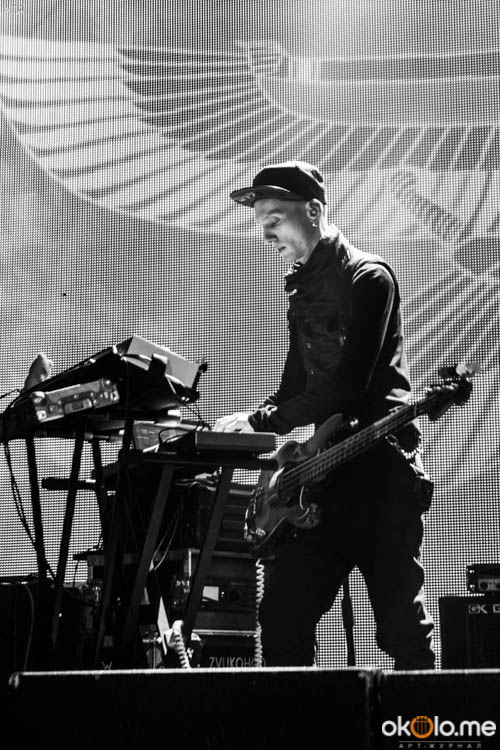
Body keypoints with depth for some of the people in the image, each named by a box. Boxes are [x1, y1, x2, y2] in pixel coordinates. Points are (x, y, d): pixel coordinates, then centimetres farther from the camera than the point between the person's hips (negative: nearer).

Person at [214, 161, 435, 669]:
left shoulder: (366, 277, -7)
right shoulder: (303, 288, 19)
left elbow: (348, 384, -16)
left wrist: (262, 421, -14)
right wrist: (256, 425, 4)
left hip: (379, 467, -8)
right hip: (325, 472, 8)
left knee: (402, 626, -6)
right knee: (283, 616, 0)